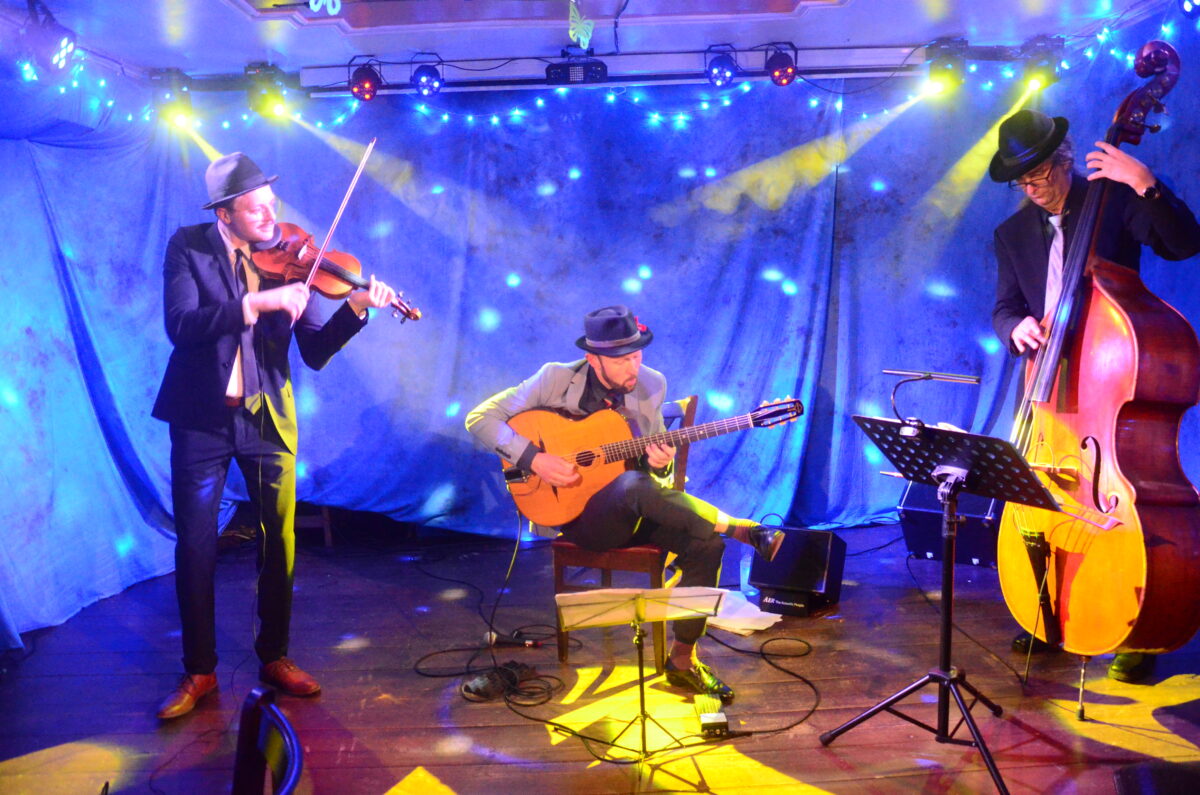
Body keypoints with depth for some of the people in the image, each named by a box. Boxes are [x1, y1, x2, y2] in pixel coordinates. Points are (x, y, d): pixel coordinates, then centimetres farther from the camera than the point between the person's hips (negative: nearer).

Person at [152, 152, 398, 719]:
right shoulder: (188, 247, -4)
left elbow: (315, 353, -5)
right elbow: (181, 326, -20)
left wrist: (355, 307, -19)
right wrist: (255, 303, -29)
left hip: (266, 418, 2)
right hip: (202, 418, -1)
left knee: (279, 543, 7)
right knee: (195, 547, 5)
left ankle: (274, 656, 25)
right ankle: (199, 671, 21)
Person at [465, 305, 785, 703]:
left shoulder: (651, 385, 1)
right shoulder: (557, 379, -9)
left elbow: (652, 469, 11)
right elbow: (480, 418, -9)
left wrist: (660, 463, -15)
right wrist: (535, 459, -22)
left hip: (634, 513, 4)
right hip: (577, 513, -4)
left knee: (706, 543, -23)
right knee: (633, 486, -38)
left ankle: (682, 659, -7)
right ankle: (744, 530, -23)